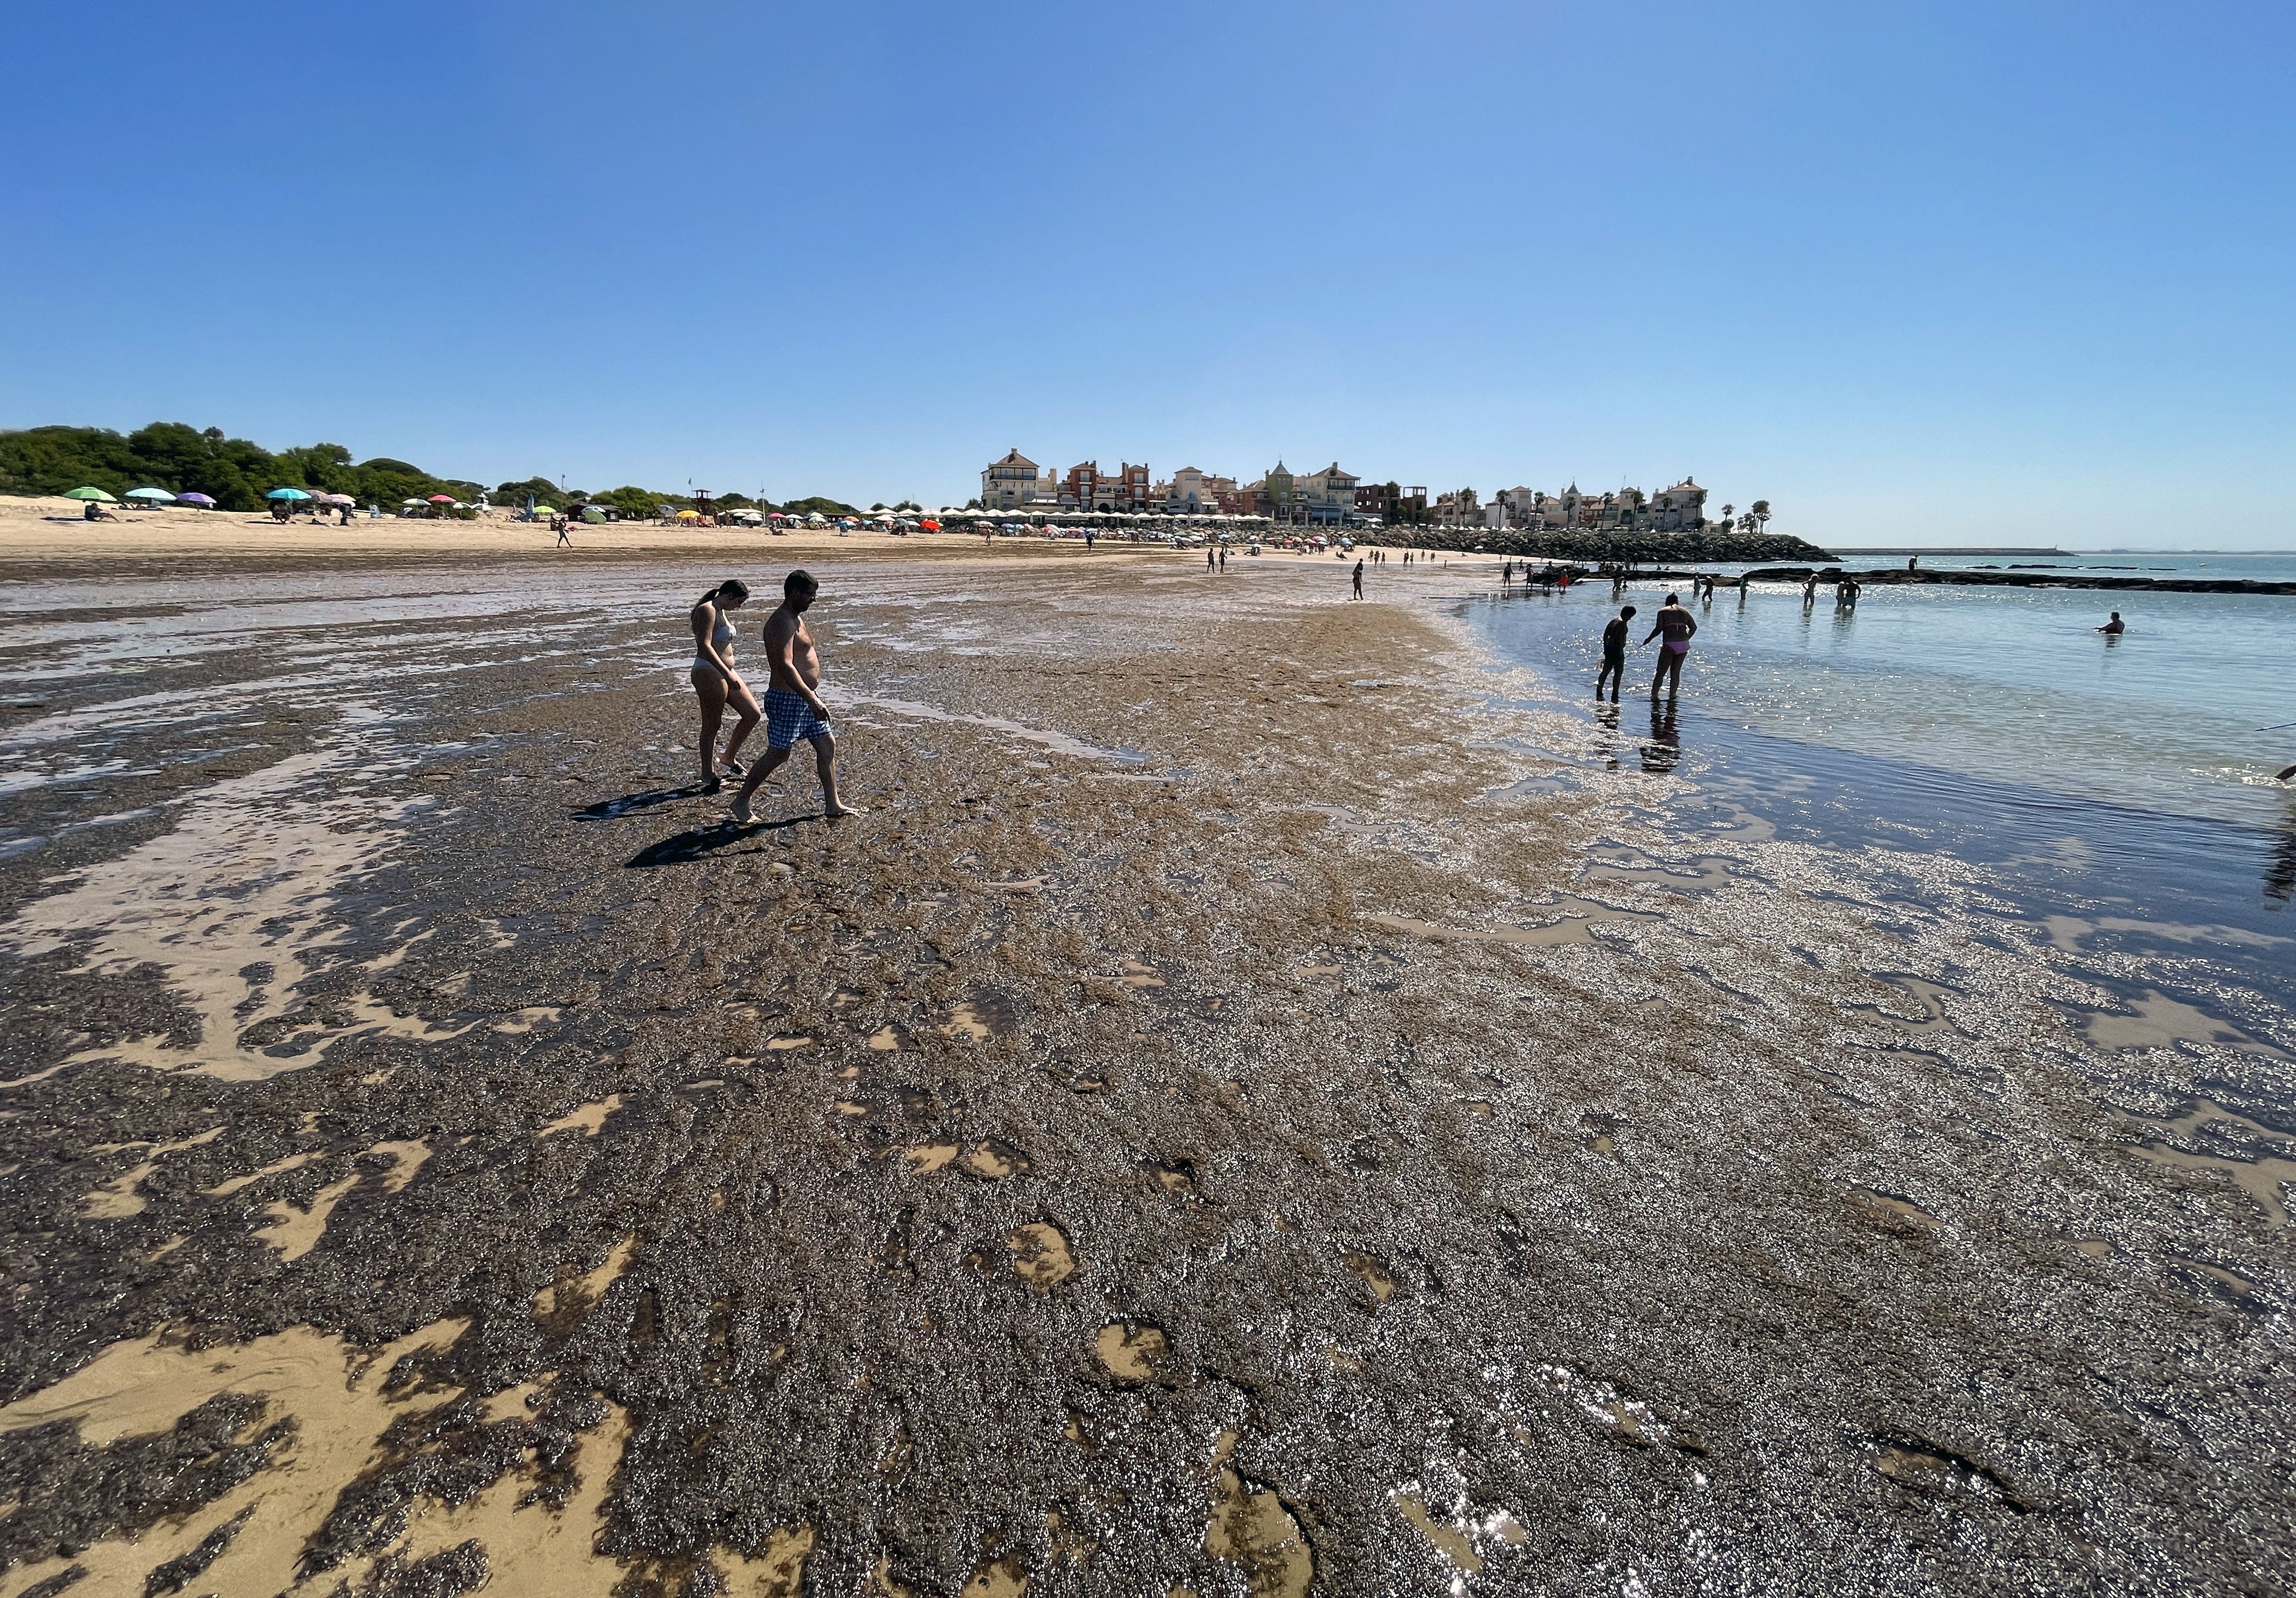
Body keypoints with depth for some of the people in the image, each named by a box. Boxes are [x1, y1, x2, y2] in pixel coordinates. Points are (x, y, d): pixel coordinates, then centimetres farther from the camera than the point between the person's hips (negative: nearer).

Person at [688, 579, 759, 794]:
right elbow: (704, 646, -24)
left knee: (752, 714, 10)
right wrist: (727, 674, -30)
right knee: (711, 726, -2)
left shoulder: (719, 611, 17)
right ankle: (708, 777, 8)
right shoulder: (707, 610, -14)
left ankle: (728, 759, 24)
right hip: (709, 673, -10)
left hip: (725, 673, 10)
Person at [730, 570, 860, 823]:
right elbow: (785, 666, -30)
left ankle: (833, 805, 16)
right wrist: (813, 700, -33)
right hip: (787, 700, -10)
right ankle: (741, 802, 13)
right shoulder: (782, 622, -19)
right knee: (777, 754, -2)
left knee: (827, 745, 9)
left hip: (805, 697, 10)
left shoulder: (796, 618, 14)